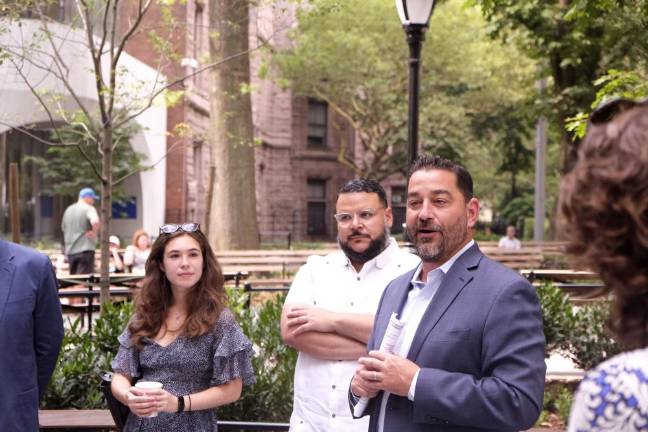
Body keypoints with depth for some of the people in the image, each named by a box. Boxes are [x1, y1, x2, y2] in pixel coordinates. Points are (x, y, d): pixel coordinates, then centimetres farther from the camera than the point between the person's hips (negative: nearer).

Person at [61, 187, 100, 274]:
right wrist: (94, 232, -11)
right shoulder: (89, 209, -8)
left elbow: (63, 228, 25)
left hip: (70, 250, 7)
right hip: (85, 249, -7)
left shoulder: (68, 210, 16)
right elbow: (95, 221, -28)